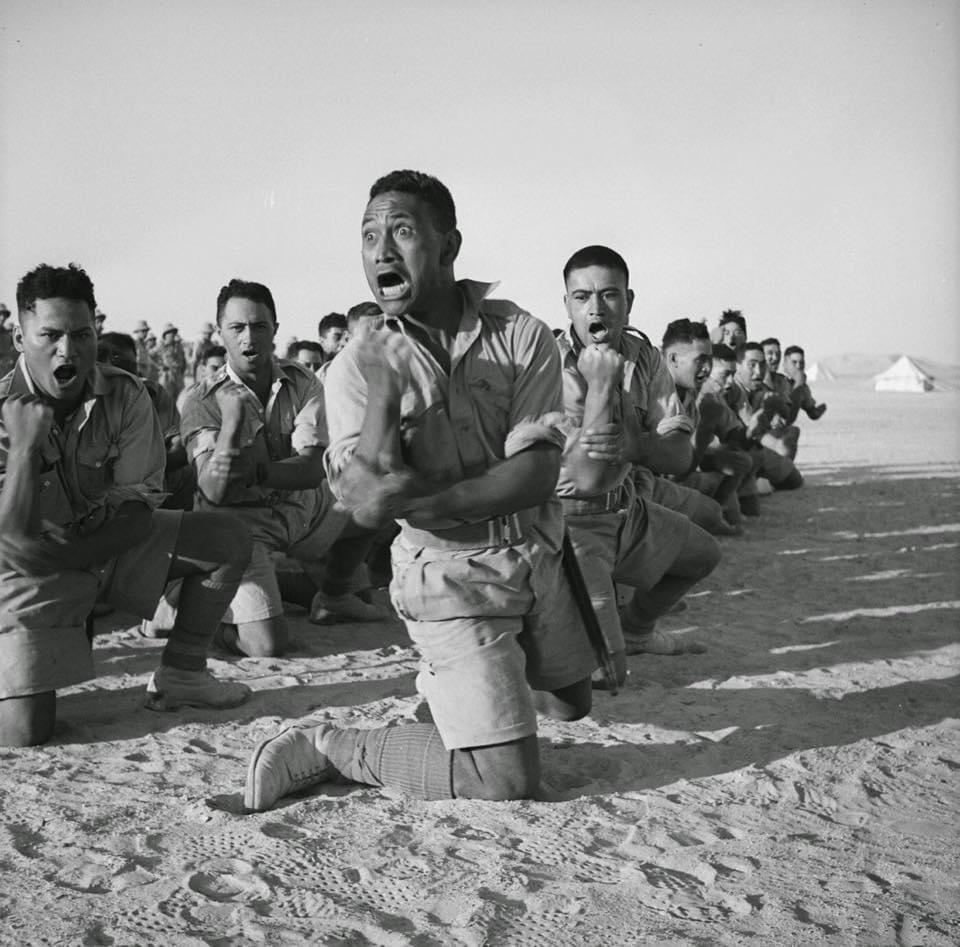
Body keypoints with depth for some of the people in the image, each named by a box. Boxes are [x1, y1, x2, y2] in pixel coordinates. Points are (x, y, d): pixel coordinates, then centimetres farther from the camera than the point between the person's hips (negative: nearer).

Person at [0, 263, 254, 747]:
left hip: (113, 543, 4)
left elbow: (139, 507, -9)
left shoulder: (126, 397, -12)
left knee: (228, 538, -9)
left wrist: (64, 554, -19)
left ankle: (179, 673, 7)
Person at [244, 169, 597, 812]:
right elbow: (368, 504, -25)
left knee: (572, 704, 26)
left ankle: (450, 677, 49)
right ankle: (325, 749, 1)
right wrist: (383, 384, -30)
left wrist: (428, 501, -28)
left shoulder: (521, 335, -10)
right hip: (450, 576, -4)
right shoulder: (358, 366, -13)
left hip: (538, 557, 4)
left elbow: (537, 476, -19)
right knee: (507, 775, -12)